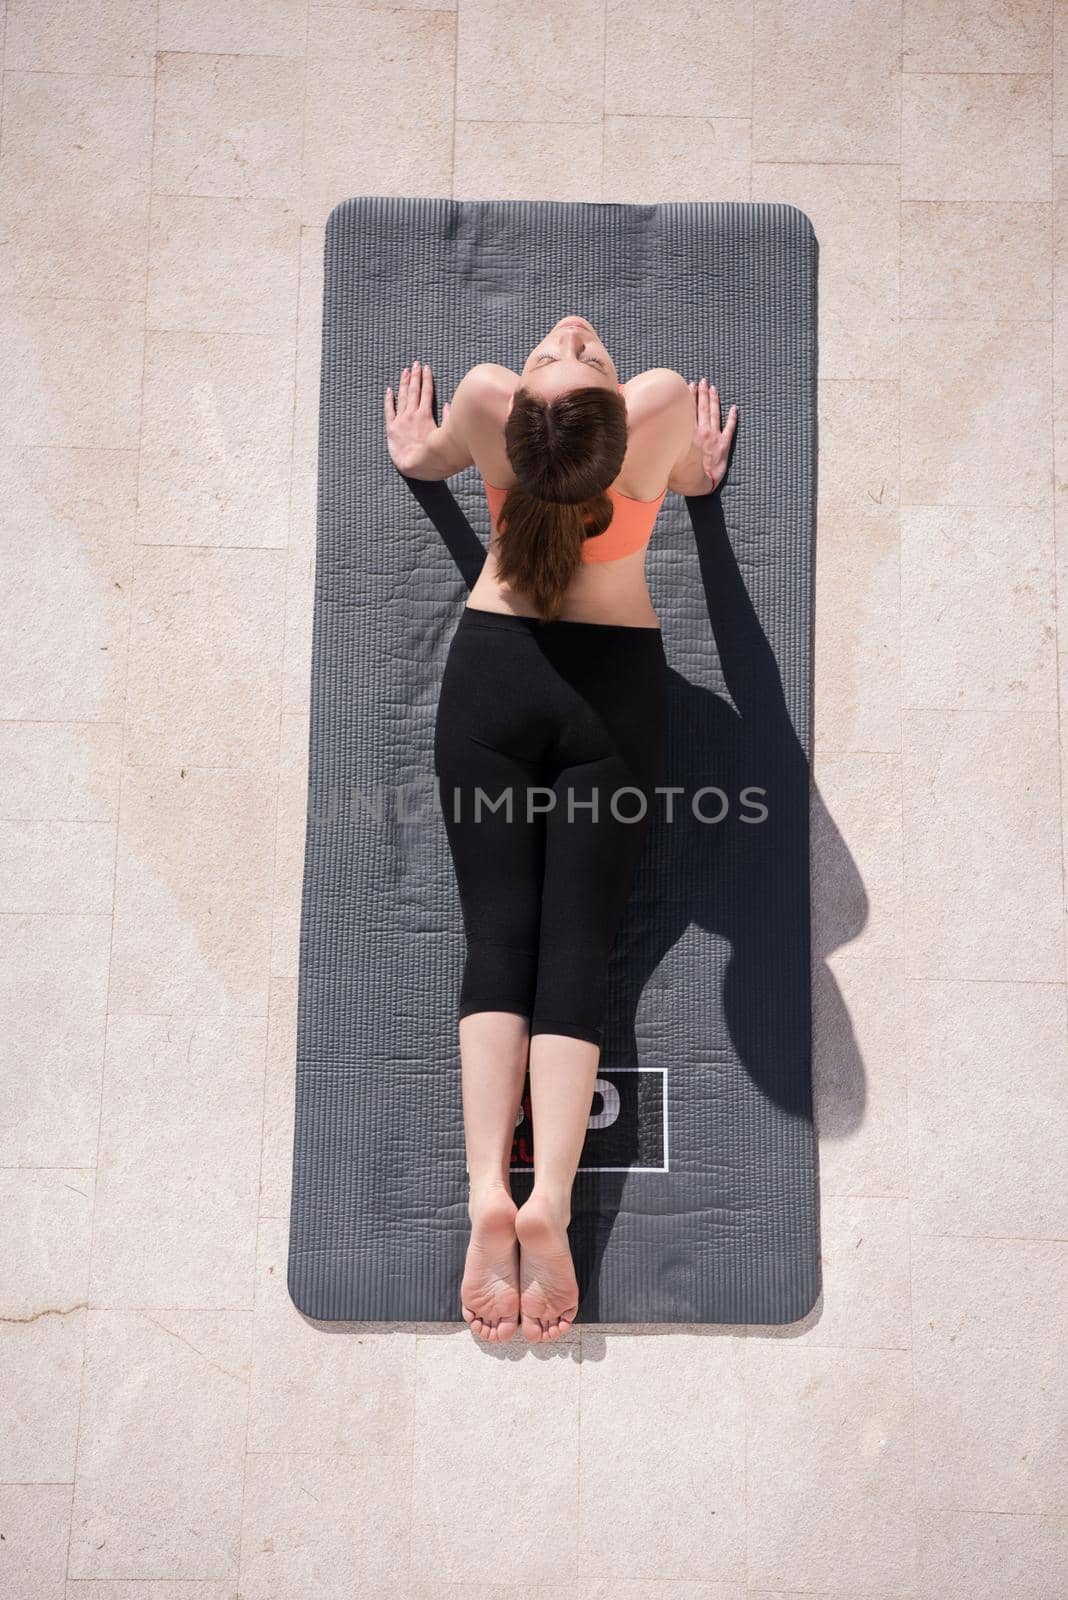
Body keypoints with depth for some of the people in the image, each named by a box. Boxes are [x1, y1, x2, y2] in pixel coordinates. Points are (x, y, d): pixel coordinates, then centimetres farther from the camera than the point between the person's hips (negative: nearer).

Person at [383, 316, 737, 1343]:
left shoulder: (487, 399, -9)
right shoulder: (664, 403, -9)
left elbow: (437, 458, 14)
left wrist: (412, 457, 36)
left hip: (492, 672, 0)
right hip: (615, 688, 0)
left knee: (497, 934, -2)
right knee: (578, 940, -3)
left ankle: (488, 1191, -13)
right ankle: (550, 1200, -15)